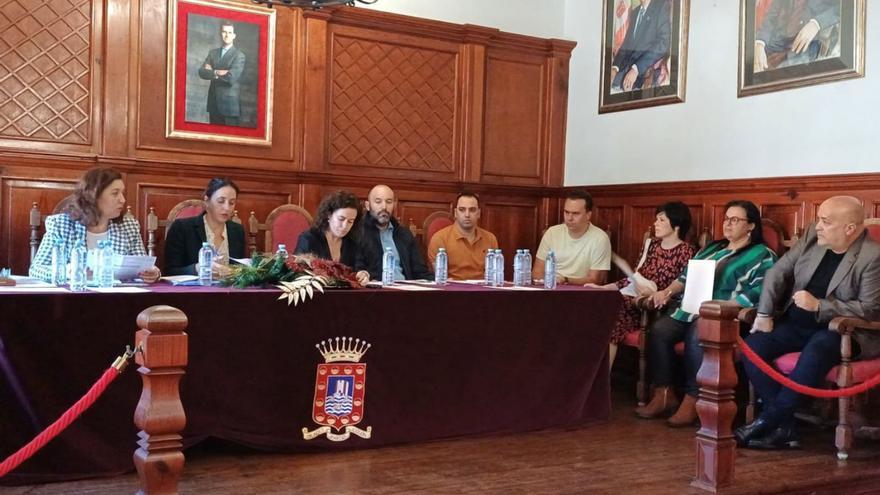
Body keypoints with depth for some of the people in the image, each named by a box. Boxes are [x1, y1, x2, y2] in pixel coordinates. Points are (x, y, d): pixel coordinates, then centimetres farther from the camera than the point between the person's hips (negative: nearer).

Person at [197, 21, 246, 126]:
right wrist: (216, 73, -15)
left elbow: (231, 77, -18)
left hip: (230, 103, -5)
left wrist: (212, 72, -4)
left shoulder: (239, 55, -6)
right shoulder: (213, 53, 12)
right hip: (214, 102, 5)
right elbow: (201, 72, 1)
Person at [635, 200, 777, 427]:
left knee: (696, 336, -36)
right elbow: (688, 276, 25)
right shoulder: (712, 248, 27)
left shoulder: (762, 255, 4)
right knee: (658, 330, -21)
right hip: (690, 309, 7)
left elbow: (756, 294, -11)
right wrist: (668, 292, 5)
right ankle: (664, 394, -15)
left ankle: (692, 399, -23)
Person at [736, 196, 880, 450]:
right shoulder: (812, 236, 3)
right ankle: (783, 427, -19)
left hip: (842, 330, -6)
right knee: (751, 347, -17)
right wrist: (765, 314, -4)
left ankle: (766, 421, -25)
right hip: (797, 325, 6)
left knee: (817, 350, -38)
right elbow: (778, 273, 7)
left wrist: (818, 306, -24)